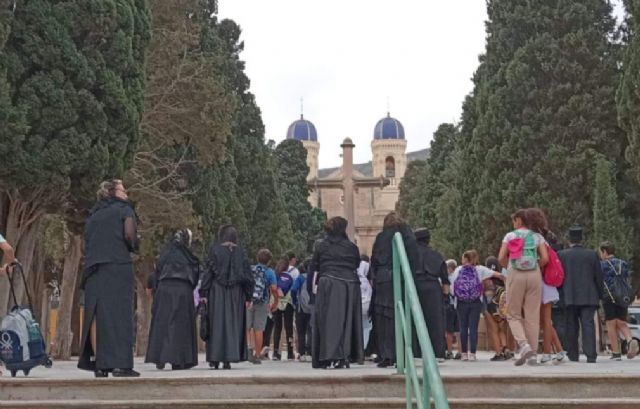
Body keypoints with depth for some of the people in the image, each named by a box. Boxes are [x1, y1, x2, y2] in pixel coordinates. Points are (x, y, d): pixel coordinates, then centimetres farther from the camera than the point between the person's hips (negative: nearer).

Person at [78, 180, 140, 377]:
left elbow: (87, 242, 15)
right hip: (118, 267, -5)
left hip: (94, 269, 5)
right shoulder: (124, 209, 4)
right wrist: (134, 247, 9)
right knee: (120, 314, -7)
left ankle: (99, 364, 2)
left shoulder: (93, 214, 20)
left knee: (97, 315, 4)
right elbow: (129, 235, -9)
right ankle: (121, 364, -12)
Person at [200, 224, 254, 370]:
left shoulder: (214, 249, -3)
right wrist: (248, 296, 7)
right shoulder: (240, 251, 3)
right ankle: (228, 359, 1)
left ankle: (215, 358, 4)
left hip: (217, 292, -1)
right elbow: (247, 274, 2)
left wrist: (203, 293, -4)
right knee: (233, 323, 5)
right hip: (236, 293, 1)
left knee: (217, 323, 5)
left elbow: (208, 271, -6)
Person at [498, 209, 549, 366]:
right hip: (534, 275, 2)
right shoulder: (537, 237, 8)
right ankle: (533, 353, 4)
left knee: (513, 314, 7)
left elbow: (501, 258, -3)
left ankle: (524, 345, -15)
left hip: (515, 275, -2)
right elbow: (545, 258, -3)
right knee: (533, 315, 5)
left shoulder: (510, 236, 5)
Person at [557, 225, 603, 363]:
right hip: (589, 296, 0)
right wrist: (600, 295, 13)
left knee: (572, 327, 8)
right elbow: (599, 277, 5)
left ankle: (573, 355, 10)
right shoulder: (592, 255, 2)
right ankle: (591, 355, -12)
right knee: (588, 325, -3)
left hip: (569, 297, 0)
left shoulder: (561, 255, 0)